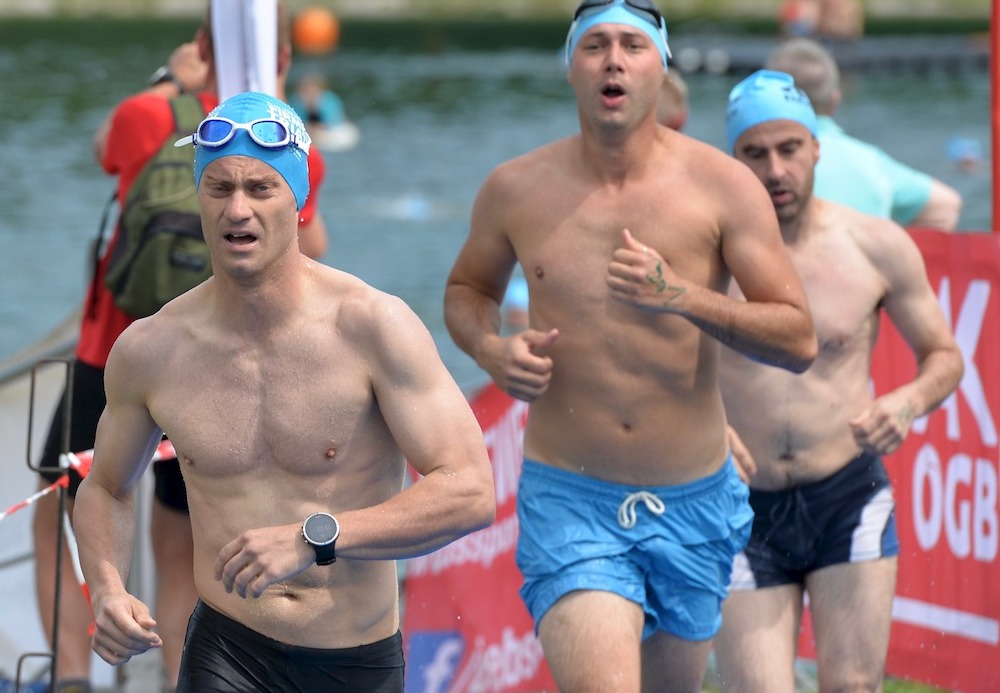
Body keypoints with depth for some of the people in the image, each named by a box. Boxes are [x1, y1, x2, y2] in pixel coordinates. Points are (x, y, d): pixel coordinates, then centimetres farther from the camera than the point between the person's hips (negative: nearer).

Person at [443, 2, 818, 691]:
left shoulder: (723, 187, -6)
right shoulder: (517, 189, -1)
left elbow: (799, 340, -10)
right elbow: (467, 290, 18)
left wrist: (680, 295, -26)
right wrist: (492, 349, -6)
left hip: (693, 503, 2)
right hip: (569, 501, -1)